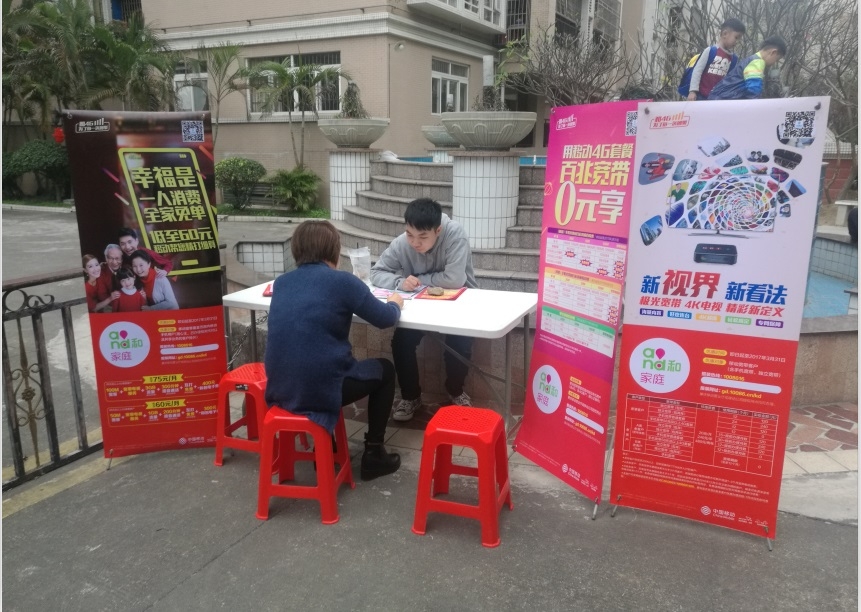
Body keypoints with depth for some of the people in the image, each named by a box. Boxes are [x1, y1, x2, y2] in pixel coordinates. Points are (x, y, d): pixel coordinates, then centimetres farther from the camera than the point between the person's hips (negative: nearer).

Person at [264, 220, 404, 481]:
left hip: (281, 389, 6)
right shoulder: (342, 281, -8)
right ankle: (373, 454, 24)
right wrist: (395, 303, 24)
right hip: (320, 390, -6)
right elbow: (385, 319, 2)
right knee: (384, 370, 21)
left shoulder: (281, 282, 8)